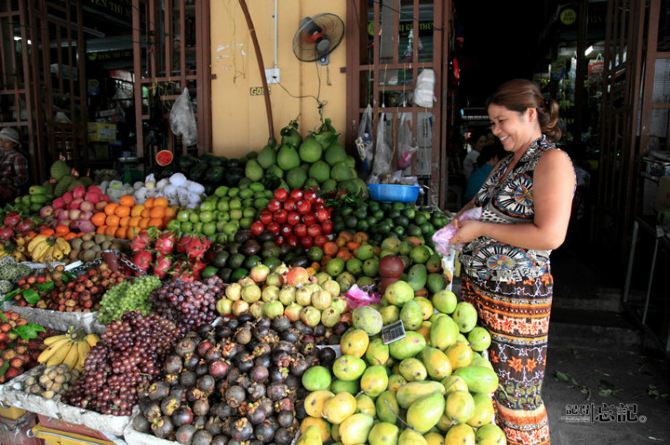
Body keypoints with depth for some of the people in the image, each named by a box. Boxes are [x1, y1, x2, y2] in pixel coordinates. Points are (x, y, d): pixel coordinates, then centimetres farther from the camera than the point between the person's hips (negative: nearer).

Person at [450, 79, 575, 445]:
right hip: (476, 286, 8)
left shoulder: (552, 161, -12)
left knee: (514, 390, 8)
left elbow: (550, 236, -23)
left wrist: (481, 229, -18)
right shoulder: (507, 161, 13)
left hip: (516, 297, -8)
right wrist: (462, 218, 5)